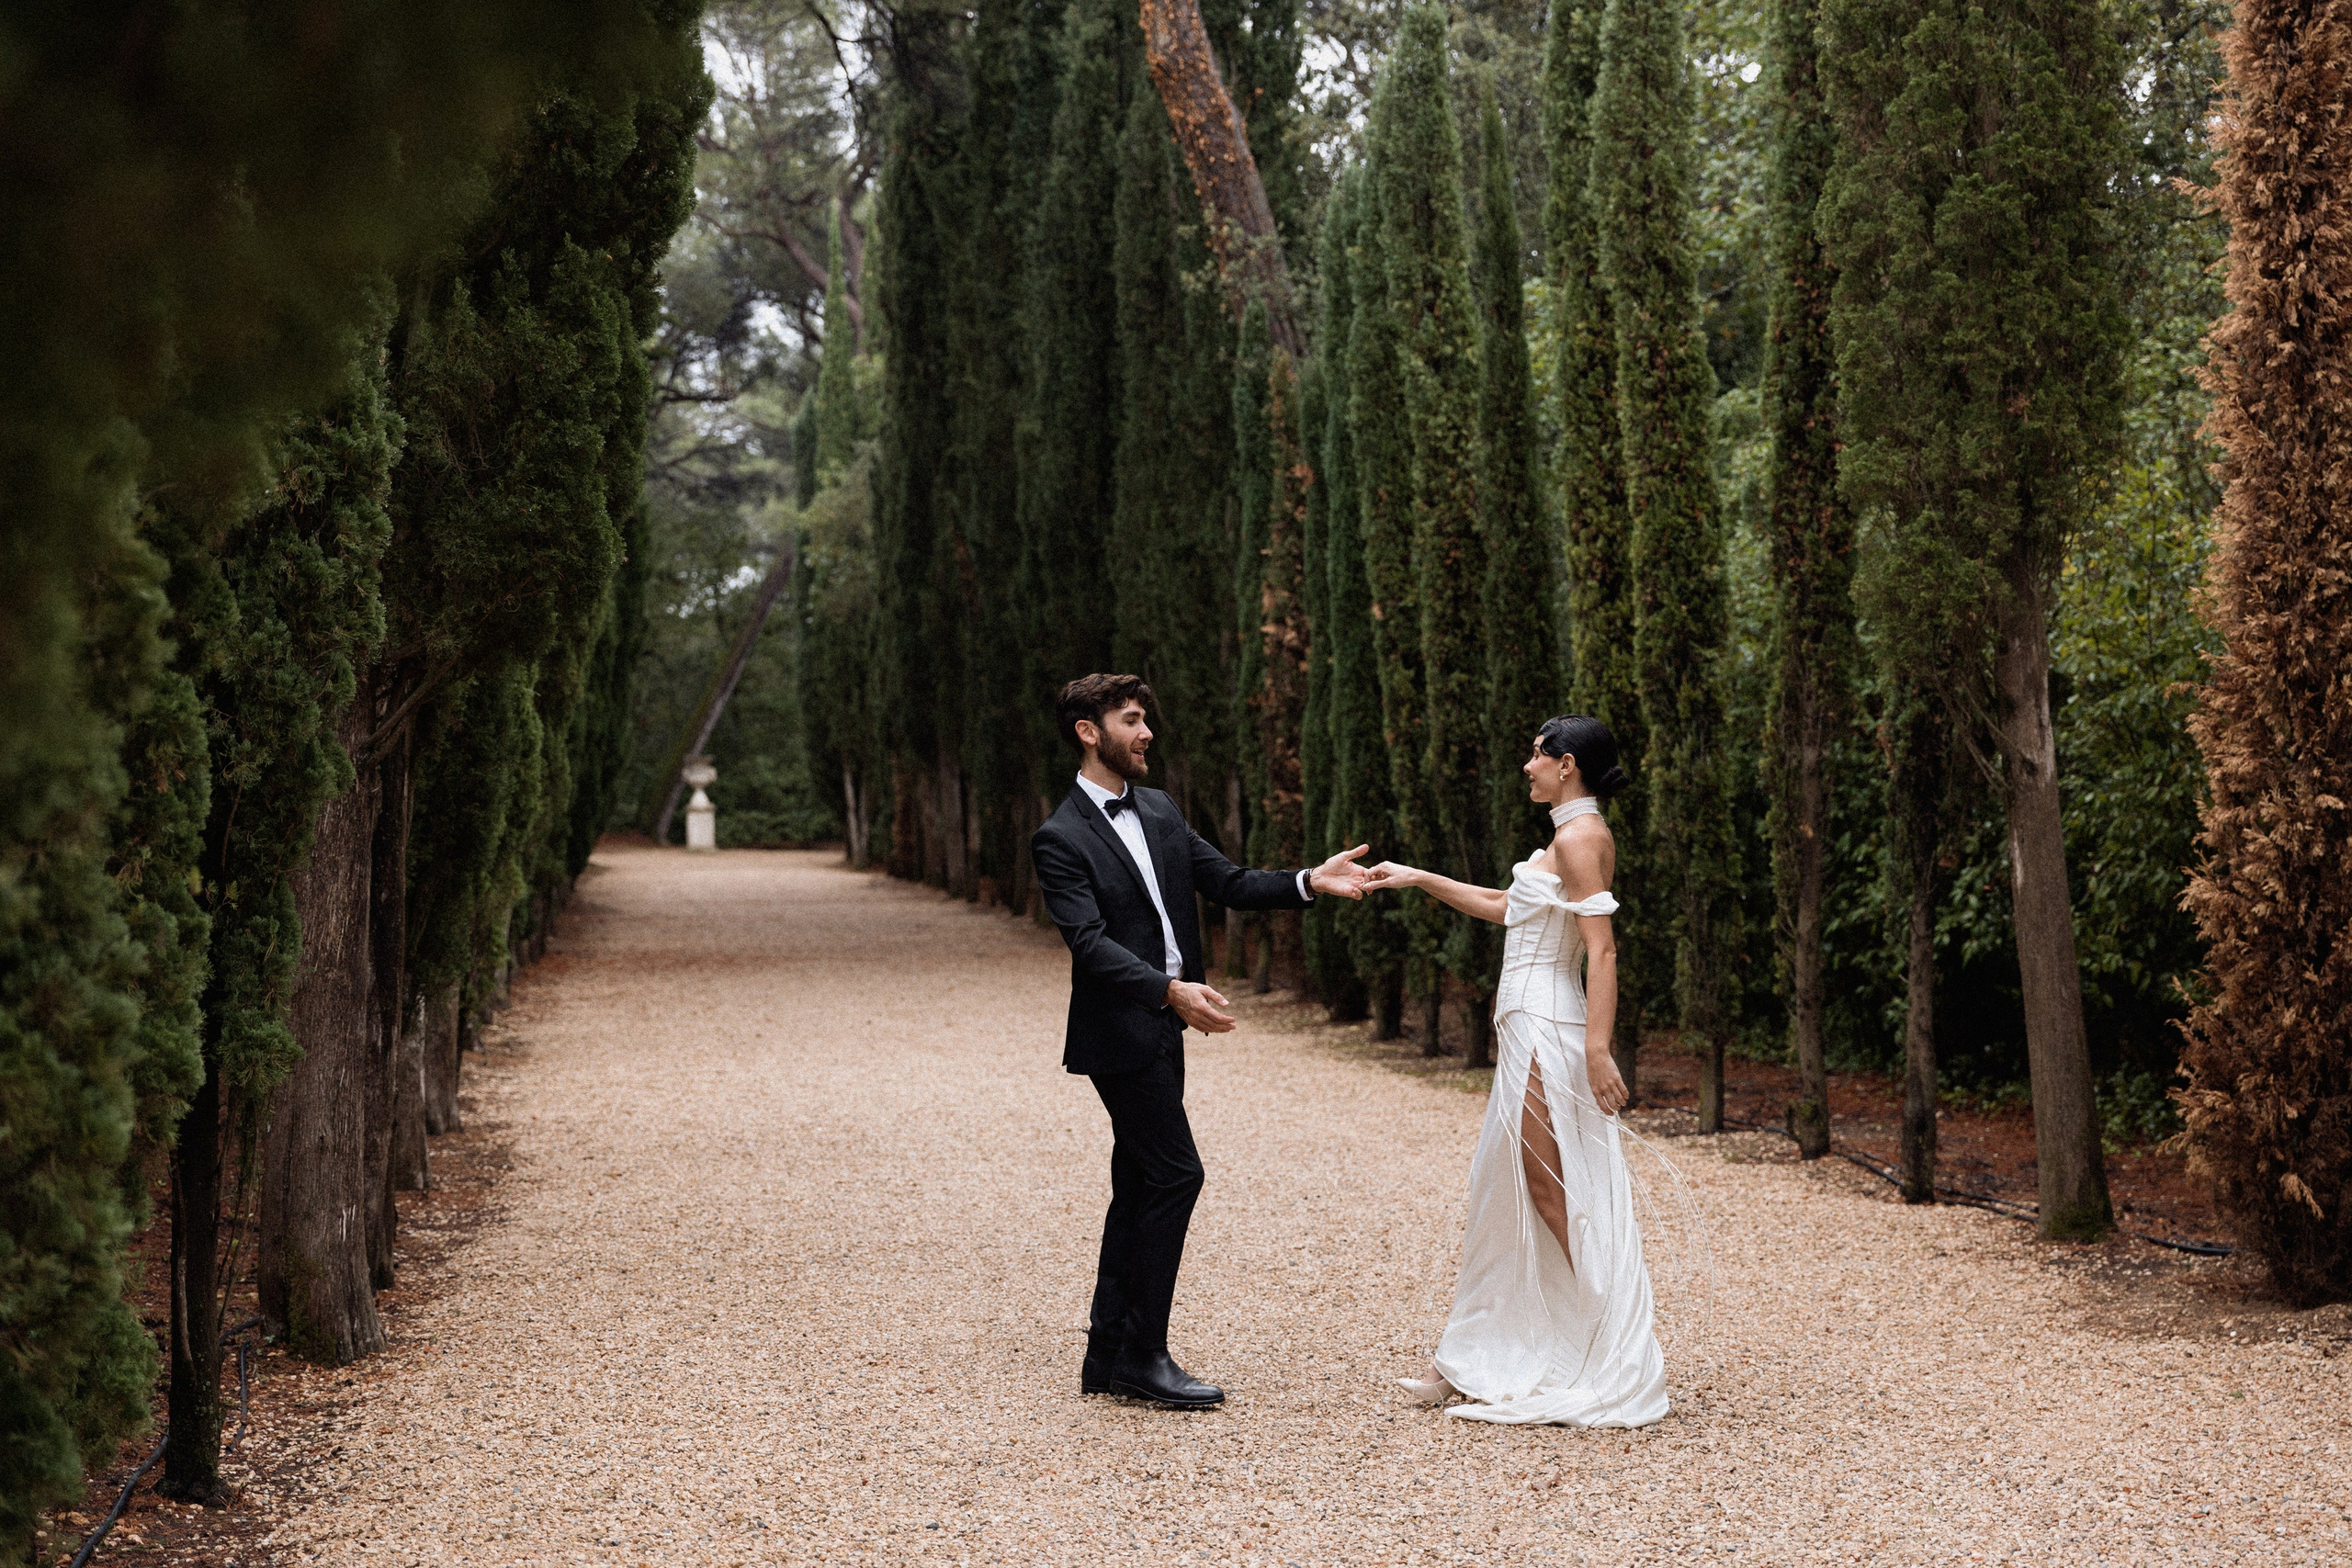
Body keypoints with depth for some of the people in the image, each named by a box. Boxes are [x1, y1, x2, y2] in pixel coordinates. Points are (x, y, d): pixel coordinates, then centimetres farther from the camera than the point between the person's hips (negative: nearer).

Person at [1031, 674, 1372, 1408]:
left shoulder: (1159, 811, 12)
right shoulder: (1060, 838, -12)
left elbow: (1228, 884, 12)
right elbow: (1090, 941, -22)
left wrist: (1309, 882, -2)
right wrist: (1170, 990, -33)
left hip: (1161, 1029, 8)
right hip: (1120, 1034, -8)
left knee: (1140, 1185, 10)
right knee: (1175, 1174, -10)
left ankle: (1109, 1354, 17)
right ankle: (1143, 1354, -3)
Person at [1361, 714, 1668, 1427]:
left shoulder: (1581, 838, -14)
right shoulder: (1573, 837, 17)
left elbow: (1601, 948, -21)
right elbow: (1507, 908, 27)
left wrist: (1597, 1050, -27)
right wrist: (1418, 879, 30)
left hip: (1547, 1033, -10)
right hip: (1529, 1028, 10)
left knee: (1554, 1195, -5)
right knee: (1518, 1191, 12)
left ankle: (1609, 1367, 0)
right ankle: (1479, 1362, 18)